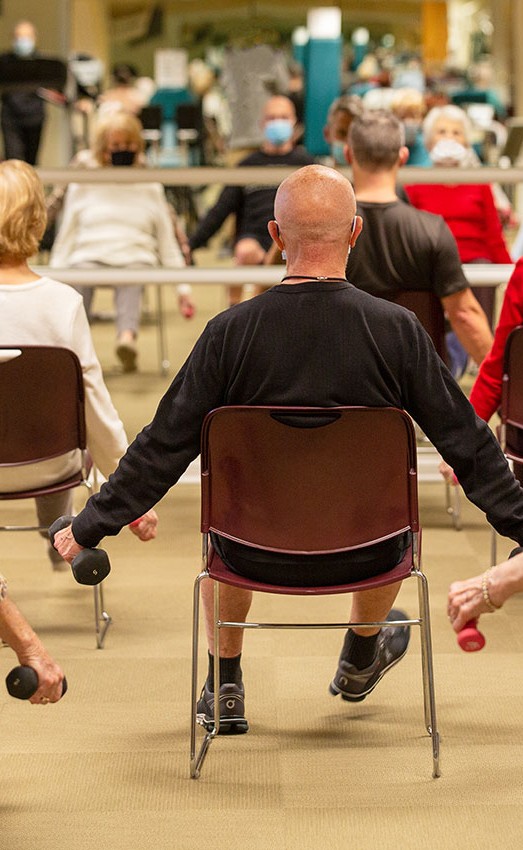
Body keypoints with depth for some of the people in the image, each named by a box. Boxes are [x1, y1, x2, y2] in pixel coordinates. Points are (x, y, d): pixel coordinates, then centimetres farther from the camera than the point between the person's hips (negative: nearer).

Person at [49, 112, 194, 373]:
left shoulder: (150, 187, 20)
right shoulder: (82, 185, 18)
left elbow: (167, 240, 21)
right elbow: (66, 237, 18)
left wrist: (183, 286, 13)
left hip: (136, 257, -1)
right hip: (89, 256, 1)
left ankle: (127, 336, -63)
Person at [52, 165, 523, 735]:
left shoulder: (230, 331, -14)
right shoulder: (397, 329, -15)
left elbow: (164, 447, -7)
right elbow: (465, 440, -6)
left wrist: (90, 528, 5)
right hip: (365, 553, 0)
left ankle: (225, 687, 41)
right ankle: (359, 663, 54)